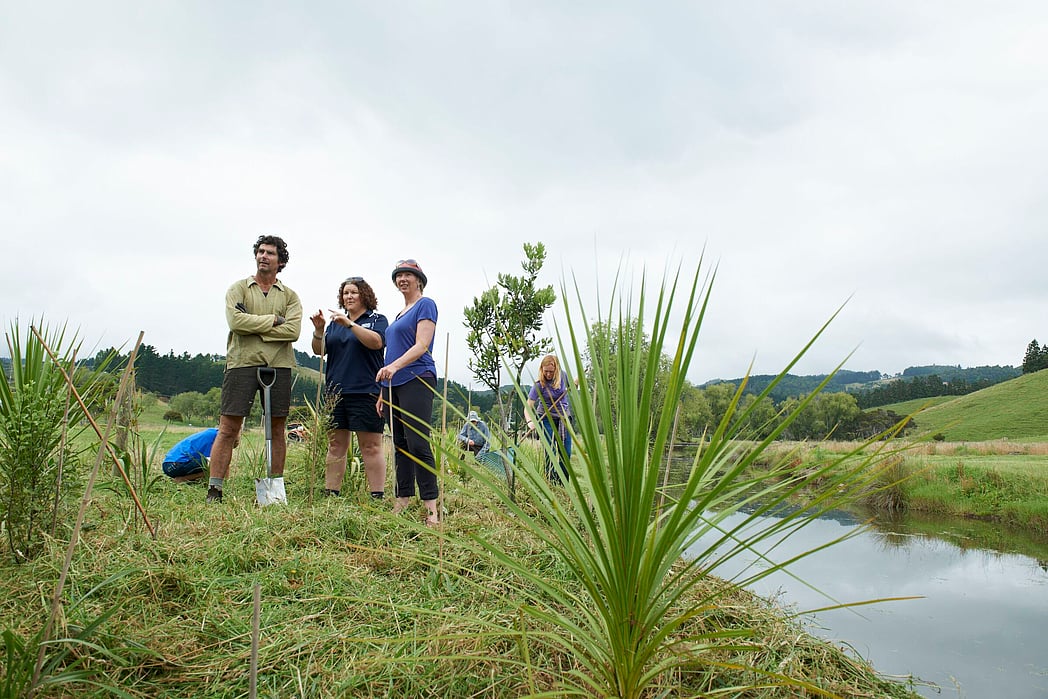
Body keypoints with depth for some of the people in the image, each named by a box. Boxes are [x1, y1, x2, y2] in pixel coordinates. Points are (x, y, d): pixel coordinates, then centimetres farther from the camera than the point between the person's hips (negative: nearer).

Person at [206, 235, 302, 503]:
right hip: (242, 363, -2)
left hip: (278, 365, 2)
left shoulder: (289, 296, 12)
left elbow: (293, 330, -5)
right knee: (228, 428, -4)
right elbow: (236, 321, -9)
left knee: (277, 429, 6)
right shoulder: (238, 288, 10)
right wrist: (273, 320, -5)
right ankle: (214, 491, 1)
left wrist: (254, 326, -9)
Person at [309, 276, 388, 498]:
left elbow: (376, 342, -15)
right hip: (336, 392, 5)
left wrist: (350, 324, -22)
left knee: (371, 447, -5)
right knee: (335, 446, 7)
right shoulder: (336, 322, 19)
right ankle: (331, 494, 11)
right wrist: (319, 330, -4)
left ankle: (377, 496, -4)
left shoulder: (377, 319, 4)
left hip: (365, 392, -5)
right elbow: (319, 351, 14)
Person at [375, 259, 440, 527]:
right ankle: (402, 503, 13)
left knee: (417, 444, -14)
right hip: (394, 385, 8)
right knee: (400, 445, 8)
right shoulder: (399, 314, 23)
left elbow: (421, 346, -13)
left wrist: (394, 366, -26)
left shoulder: (425, 305, -1)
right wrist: (384, 391, 19)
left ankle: (431, 508, -12)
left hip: (416, 381, -8)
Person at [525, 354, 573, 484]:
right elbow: (528, 407, -18)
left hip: (564, 416, 4)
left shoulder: (562, 376, -5)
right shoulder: (539, 385, -16)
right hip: (547, 418, -4)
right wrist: (530, 421, -36)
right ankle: (551, 483, -1)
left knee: (566, 453, 1)